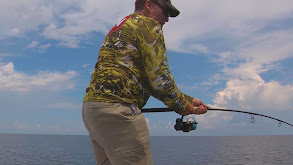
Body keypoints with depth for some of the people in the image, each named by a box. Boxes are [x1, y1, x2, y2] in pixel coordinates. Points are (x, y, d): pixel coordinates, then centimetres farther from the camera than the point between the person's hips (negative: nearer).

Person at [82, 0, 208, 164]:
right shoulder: (148, 24, 0)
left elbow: (146, 82, 25)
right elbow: (159, 78, -11)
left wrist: (188, 100, 22)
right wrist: (182, 106, 7)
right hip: (116, 109, -10)